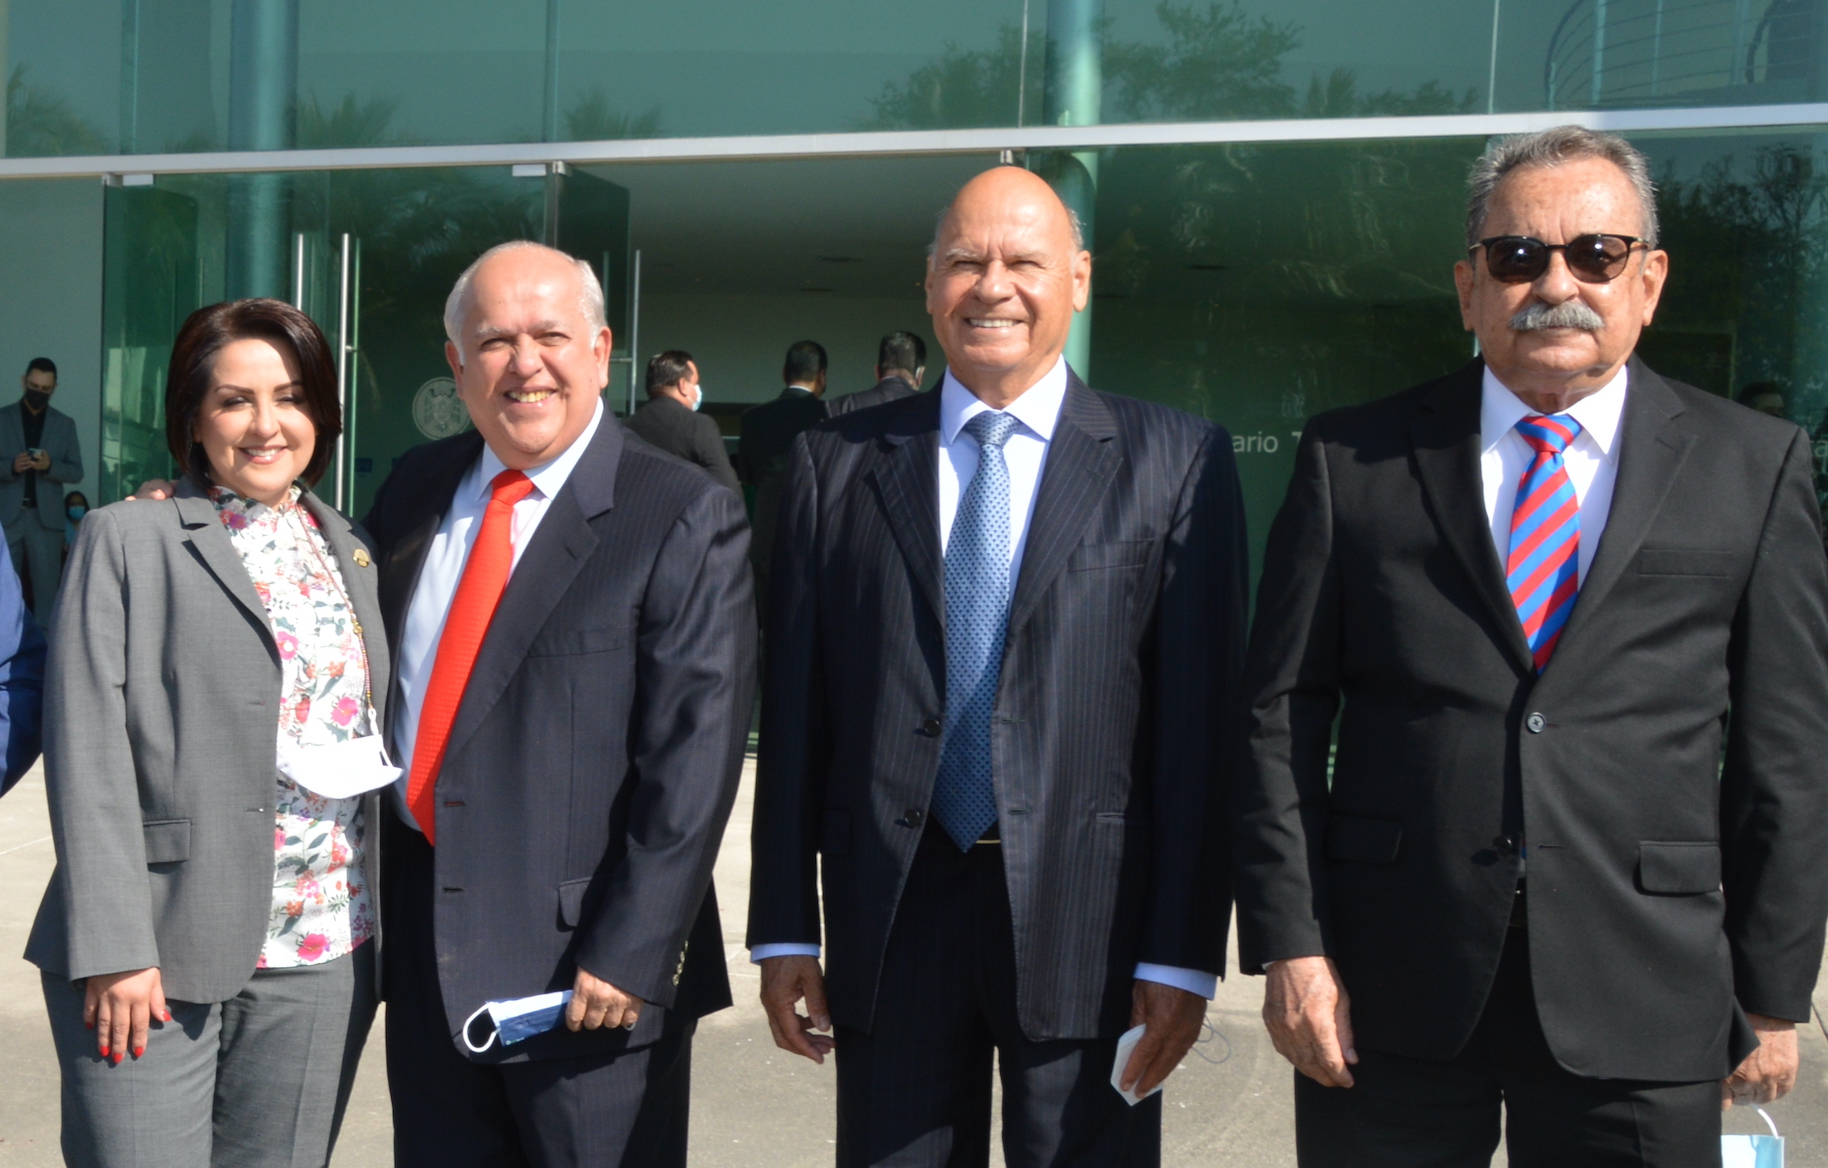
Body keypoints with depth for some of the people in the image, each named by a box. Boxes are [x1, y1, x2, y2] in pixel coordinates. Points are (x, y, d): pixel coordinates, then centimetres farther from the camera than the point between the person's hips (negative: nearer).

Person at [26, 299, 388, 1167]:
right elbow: (87, 746, -6)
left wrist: (390, 928, 8)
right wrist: (113, 948, -14)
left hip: (324, 959, 4)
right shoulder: (126, 539, 0)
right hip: (155, 957, -4)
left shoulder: (351, 550, 14)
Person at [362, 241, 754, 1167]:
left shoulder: (684, 517, -10)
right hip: (424, 960, 5)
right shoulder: (415, 491, 9)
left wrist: (629, 955, -17)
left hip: (583, 964, -5)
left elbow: (694, 756, -14)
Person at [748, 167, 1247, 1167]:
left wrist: (1183, 953, -7)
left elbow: (1201, 720, -3)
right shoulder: (838, 463, 7)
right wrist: (784, 932, 2)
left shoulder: (1177, 464, 1)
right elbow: (795, 715, 5)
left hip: (1087, 923, -1)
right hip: (891, 920, 2)